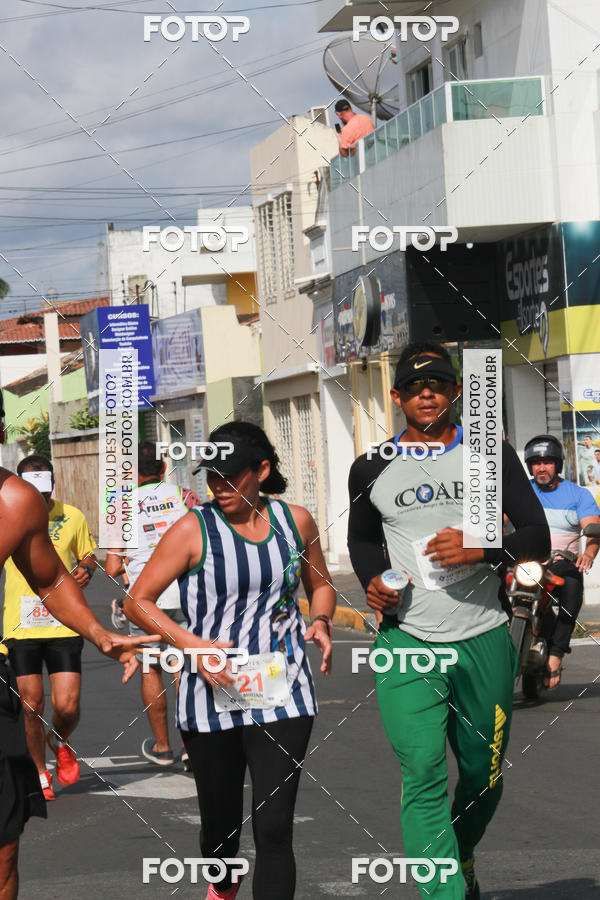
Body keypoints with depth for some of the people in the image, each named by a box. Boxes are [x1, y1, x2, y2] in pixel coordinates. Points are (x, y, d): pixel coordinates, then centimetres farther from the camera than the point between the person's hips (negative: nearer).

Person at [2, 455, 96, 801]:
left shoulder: (72, 517, 1)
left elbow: (87, 555, 14)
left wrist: (86, 570, -6)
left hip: (63, 624, 0)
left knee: (67, 707, -6)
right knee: (32, 705, 3)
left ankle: (61, 742, 29)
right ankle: (41, 775, 21)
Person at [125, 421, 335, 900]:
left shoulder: (295, 521, 5)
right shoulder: (194, 530, -4)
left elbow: (319, 584, 23)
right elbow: (138, 601, -3)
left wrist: (321, 621, 1)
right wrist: (193, 645, -15)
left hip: (282, 694, 1)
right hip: (213, 695, -1)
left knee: (275, 827, -10)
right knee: (221, 820, 13)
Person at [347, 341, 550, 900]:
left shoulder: (491, 455, 4)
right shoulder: (372, 470, 7)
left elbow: (538, 538, 1)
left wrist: (483, 550, -18)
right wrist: (373, 582, 3)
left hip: (483, 641, 1)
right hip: (407, 643, -1)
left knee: (483, 773, 13)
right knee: (423, 776, -14)